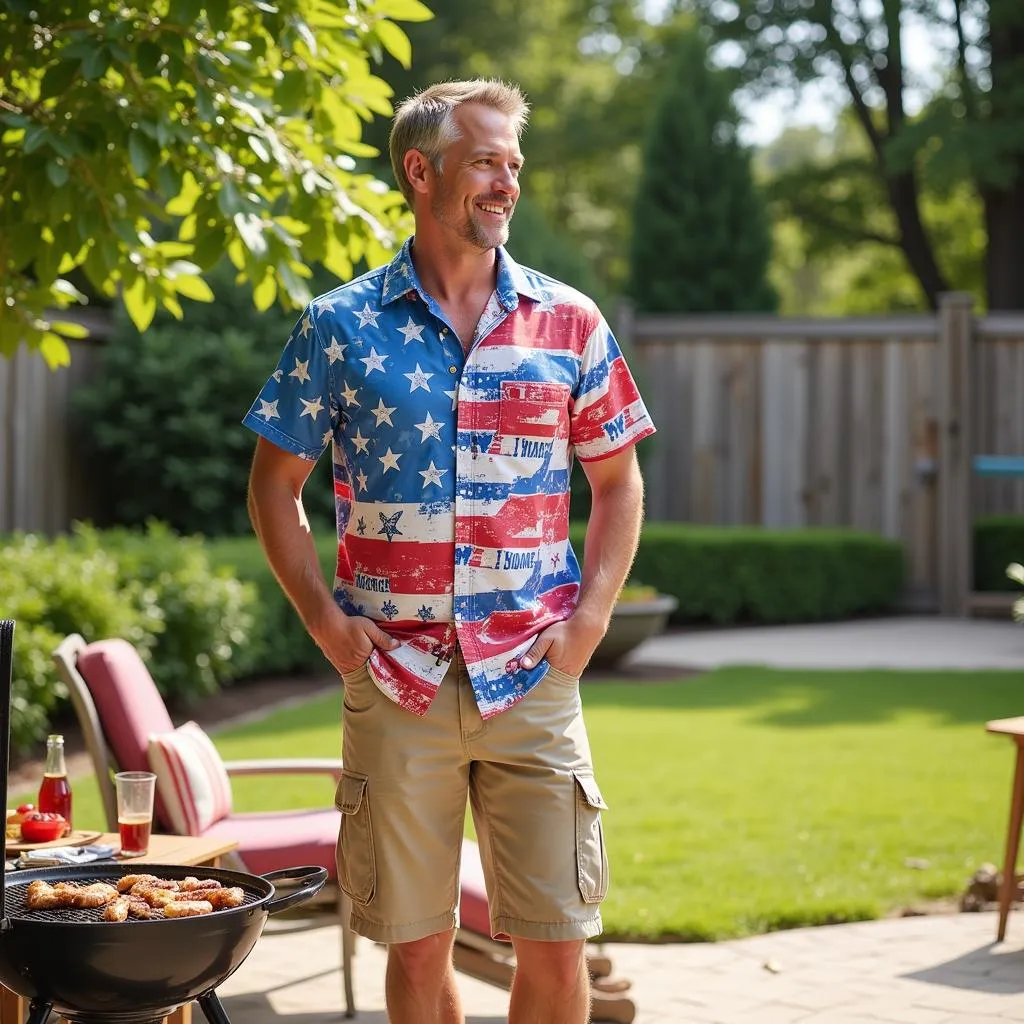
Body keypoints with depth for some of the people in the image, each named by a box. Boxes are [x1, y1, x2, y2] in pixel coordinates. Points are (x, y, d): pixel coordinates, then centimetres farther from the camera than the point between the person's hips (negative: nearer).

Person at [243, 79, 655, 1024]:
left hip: (534, 676, 1)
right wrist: (324, 618, -3)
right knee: (417, 944, 8)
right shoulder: (340, 327, 1)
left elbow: (618, 482, 11)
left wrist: (590, 617, -1)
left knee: (555, 943, 2)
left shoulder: (568, 323, 5)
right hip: (395, 681, 0)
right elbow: (276, 486, 7)